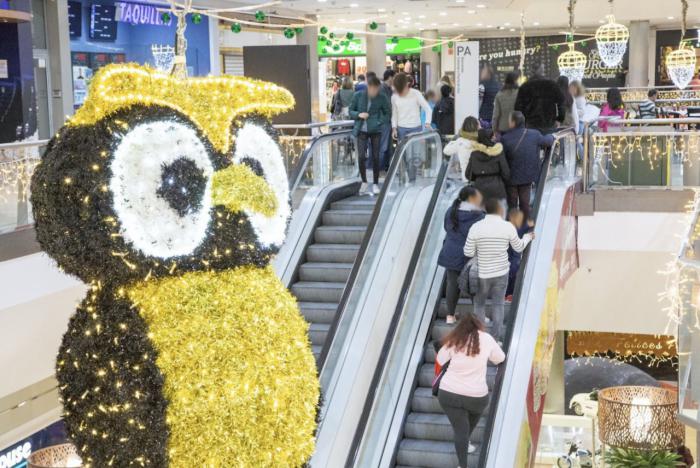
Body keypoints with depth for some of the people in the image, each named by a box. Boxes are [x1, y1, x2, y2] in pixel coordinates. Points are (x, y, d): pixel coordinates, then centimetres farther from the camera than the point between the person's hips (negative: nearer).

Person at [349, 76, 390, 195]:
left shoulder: (382, 98, -3)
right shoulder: (358, 96, -3)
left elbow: (387, 113, 7)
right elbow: (351, 111, 5)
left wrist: (381, 122, -9)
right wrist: (359, 114, -15)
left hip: (375, 131, 0)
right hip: (362, 131, 0)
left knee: (375, 157, 1)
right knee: (361, 157, -8)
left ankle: (375, 184, 14)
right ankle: (364, 182, 12)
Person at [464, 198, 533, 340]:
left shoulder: (476, 227, -15)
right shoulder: (508, 227, -12)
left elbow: (468, 253, -10)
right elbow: (518, 247, 4)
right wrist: (527, 238, 25)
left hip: (482, 274, -1)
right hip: (501, 272, 1)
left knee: (479, 303, 18)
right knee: (497, 304, 15)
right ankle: (496, 336, 18)